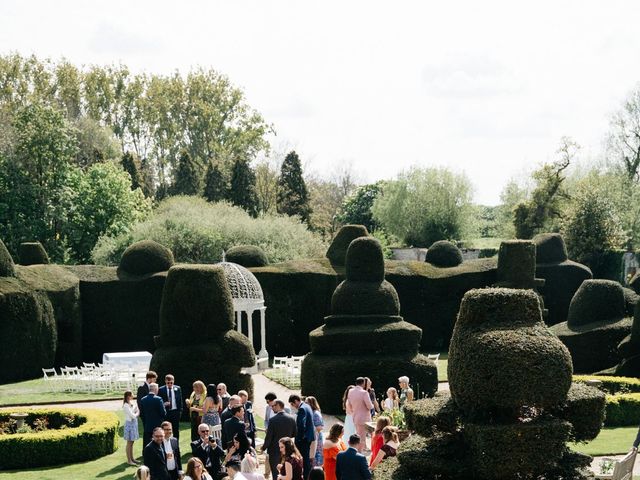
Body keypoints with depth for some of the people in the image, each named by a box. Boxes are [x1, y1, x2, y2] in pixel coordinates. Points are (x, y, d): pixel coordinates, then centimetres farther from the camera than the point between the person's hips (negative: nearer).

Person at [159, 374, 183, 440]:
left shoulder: (178, 389, 6)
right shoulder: (161, 390, -1)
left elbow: (180, 401, 9)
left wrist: (180, 411, 2)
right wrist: (163, 404, -19)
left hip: (175, 412, 2)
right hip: (166, 412, -2)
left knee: (176, 430, 7)